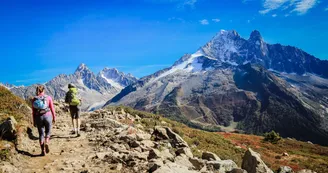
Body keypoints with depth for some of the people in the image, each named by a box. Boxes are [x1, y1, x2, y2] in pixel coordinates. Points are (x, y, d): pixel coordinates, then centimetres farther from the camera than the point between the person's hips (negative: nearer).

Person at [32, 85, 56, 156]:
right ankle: (46, 143, -11)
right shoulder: (48, 98, -1)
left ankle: (43, 151, 6)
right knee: (48, 131, 16)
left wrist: (34, 121, 10)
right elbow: (52, 108, 0)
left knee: (41, 133, 10)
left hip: (38, 117, 1)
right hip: (47, 116, -1)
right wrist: (54, 117, 10)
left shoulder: (34, 99, 3)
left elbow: (33, 112, 4)